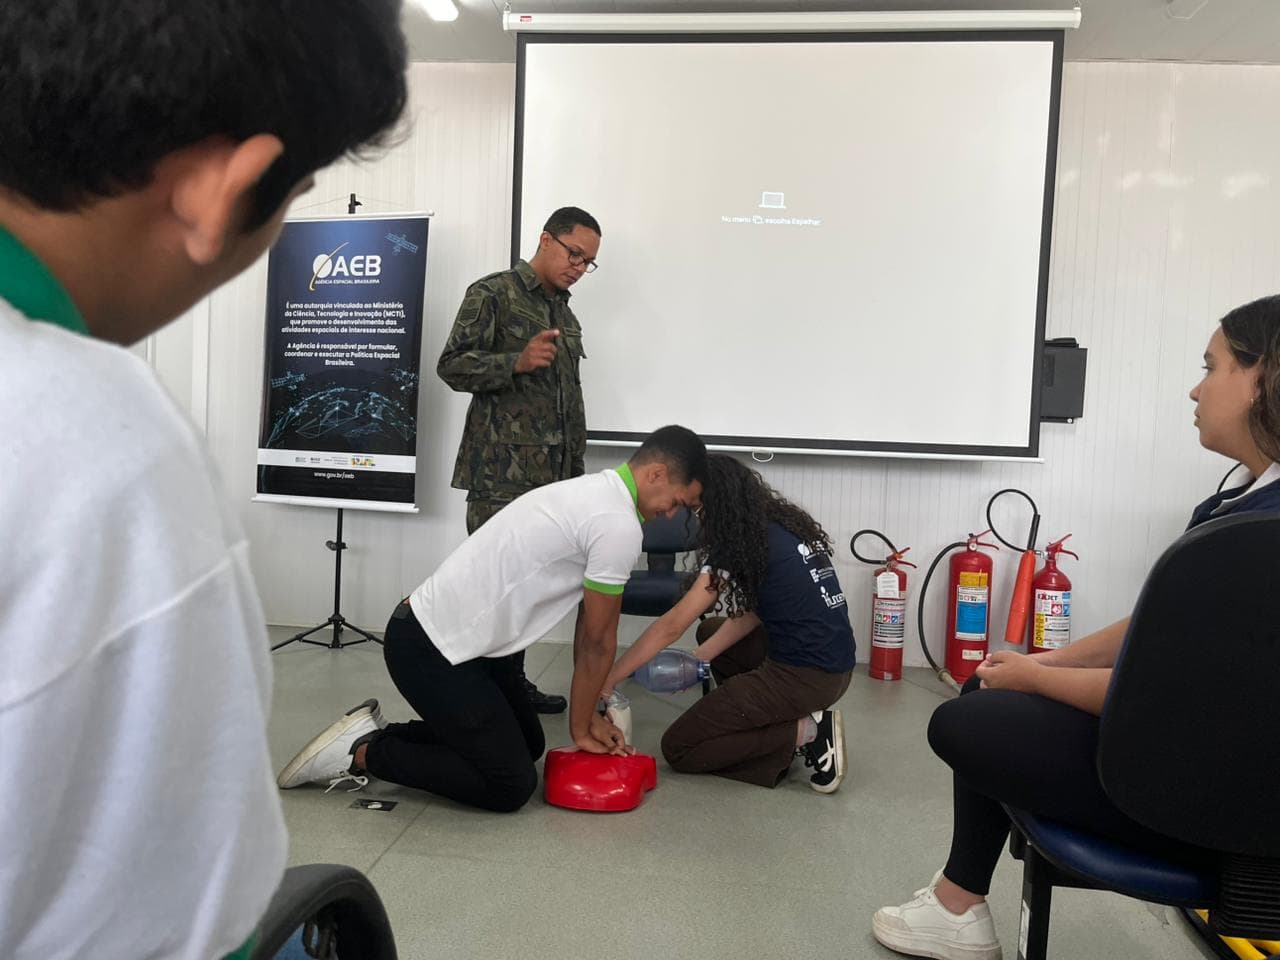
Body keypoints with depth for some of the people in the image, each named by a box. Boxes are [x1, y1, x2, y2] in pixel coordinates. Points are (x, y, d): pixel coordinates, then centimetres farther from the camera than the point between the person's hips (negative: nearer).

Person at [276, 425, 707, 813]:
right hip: (433, 651, -10)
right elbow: (598, 641, -10)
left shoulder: (593, 492, 13)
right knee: (511, 786, -4)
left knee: (528, 745, 22)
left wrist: (590, 712, 18)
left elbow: (590, 629, 16)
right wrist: (581, 727, 4)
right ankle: (364, 753, 2)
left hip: (445, 635, 10)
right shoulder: (619, 525, -20)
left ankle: (377, 734, 20)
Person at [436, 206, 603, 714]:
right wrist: (518, 361, -22)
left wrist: (575, 466, 19)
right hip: (501, 472, -7)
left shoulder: (566, 314, 21)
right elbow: (452, 365, -9)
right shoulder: (492, 294, -1)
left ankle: (514, 682, 22)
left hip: (553, 474, 7)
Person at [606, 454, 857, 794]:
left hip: (805, 675, -9)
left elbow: (671, 627, -14)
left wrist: (607, 680, -6)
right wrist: (700, 658, 5)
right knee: (710, 630, 25)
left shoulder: (740, 543, -14)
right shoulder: (781, 524, 10)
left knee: (678, 748, 2)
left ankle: (806, 733, -5)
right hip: (835, 666, 9)